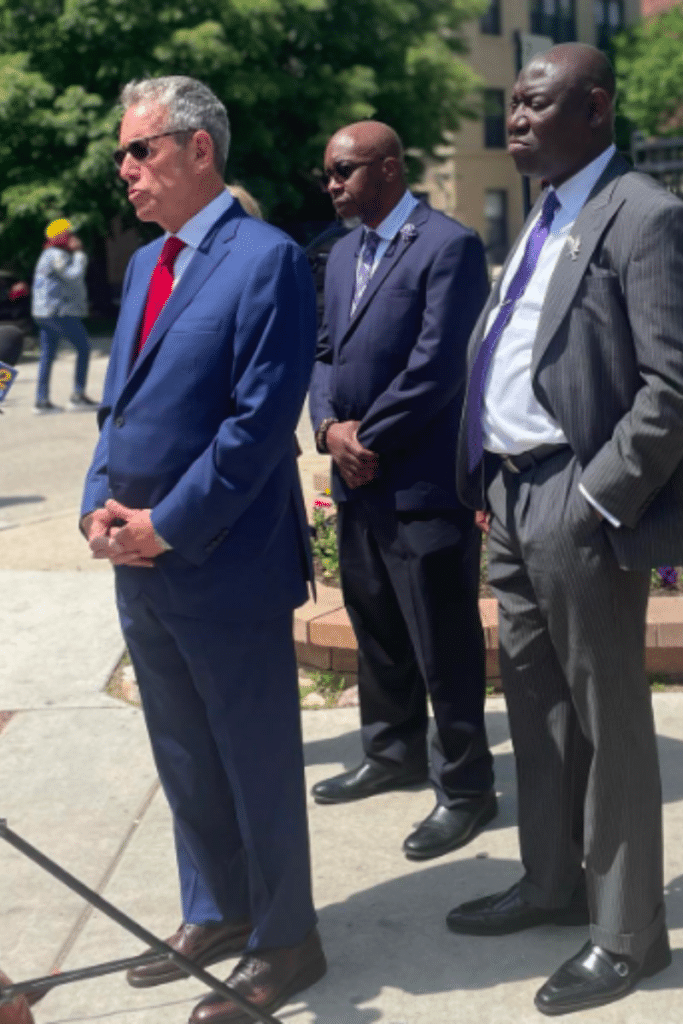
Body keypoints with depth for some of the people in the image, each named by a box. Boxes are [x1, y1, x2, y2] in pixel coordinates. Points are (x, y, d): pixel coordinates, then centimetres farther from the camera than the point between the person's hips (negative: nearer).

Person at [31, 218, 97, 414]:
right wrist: (79, 254, -10)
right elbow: (74, 275, -21)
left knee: (47, 355, 8)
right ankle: (78, 396, -6)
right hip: (61, 310, -11)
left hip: (45, 313, 11)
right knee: (83, 348, -3)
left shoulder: (49, 255, 20)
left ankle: (41, 400, 7)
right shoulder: (57, 256, -13)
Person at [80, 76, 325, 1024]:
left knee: (257, 761, 6)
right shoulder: (145, 262, 15)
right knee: (184, 758, 19)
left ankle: (283, 943, 22)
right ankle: (215, 914, 36)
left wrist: (167, 526, -16)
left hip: (225, 565, -8)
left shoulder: (267, 258, -12)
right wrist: (100, 504, 0)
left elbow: (260, 420, -18)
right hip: (140, 559, 8)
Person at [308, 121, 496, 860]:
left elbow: (437, 366, -18)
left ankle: (466, 786, 15)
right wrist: (330, 426, -5)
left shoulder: (449, 246, -12)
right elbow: (327, 352, 14)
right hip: (357, 481, 8)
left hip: (423, 483, -8)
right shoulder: (343, 254, 15)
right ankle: (393, 754, 36)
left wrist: (367, 438, -12)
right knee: (376, 631, 19)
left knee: (443, 646, 1)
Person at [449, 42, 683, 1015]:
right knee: (535, 702, 18)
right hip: (513, 497, 9)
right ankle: (552, 882, 35)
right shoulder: (543, 219, 16)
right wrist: (489, 480, 11)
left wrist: (595, 504, -18)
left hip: (578, 508, -9)